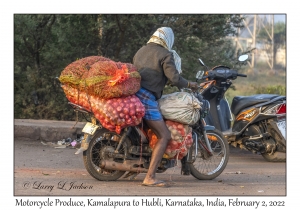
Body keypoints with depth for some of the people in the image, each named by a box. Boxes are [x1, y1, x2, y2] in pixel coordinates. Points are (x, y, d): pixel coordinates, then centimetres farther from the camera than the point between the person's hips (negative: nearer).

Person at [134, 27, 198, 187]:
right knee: (164, 136, -9)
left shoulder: (141, 51, 22)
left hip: (132, 93, 8)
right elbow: (174, 79, -11)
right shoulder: (165, 55, -1)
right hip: (147, 97, -8)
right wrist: (189, 84, 8)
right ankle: (150, 177, -19)